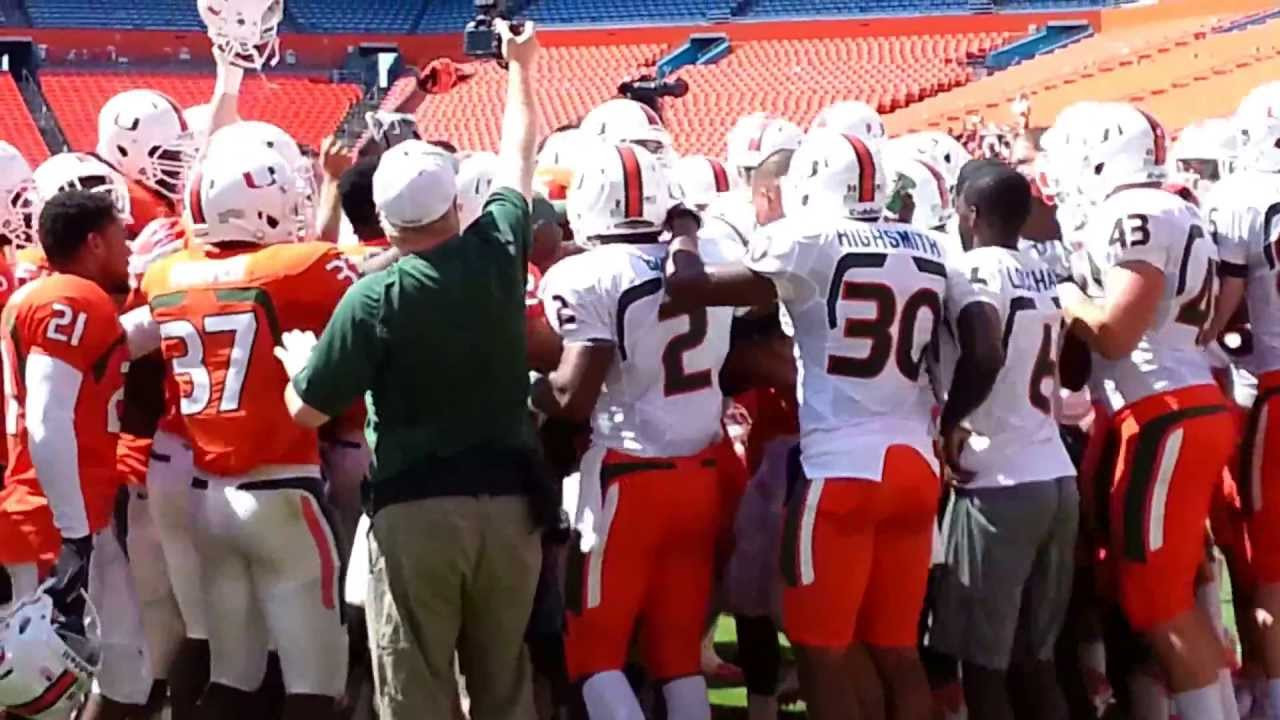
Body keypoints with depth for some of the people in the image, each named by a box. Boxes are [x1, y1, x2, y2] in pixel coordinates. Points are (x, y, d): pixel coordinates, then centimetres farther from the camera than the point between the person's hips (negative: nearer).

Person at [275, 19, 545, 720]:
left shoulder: (374, 299, -12)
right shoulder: (498, 253, -2)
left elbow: (307, 409, -5)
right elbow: (517, 160, 18)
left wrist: (296, 354, 17)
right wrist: (520, 68, 34)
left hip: (415, 506, -4)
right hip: (509, 498, 4)